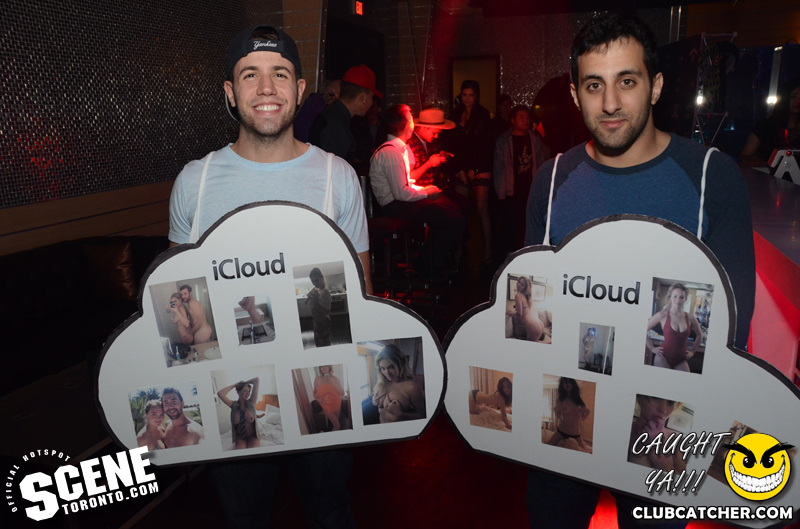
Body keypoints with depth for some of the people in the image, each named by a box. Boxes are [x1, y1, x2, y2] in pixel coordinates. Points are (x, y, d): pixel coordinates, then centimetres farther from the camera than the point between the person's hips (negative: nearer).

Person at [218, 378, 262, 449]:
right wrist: (235, 385, -11)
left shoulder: (251, 403, -8)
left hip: (252, 436, -1)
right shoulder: (233, 405, -5)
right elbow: (220, 394, -21)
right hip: (239, 437, 1)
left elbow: (256, 379, -15)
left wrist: (245, 383, 1)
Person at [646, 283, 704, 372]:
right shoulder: (662, 315, -7)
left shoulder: (690, 317, 2)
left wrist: (692, 351, 16)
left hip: (681, 360, 3)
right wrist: (652, 348, -2)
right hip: (664, 358, -3)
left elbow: (699, 335, 20)